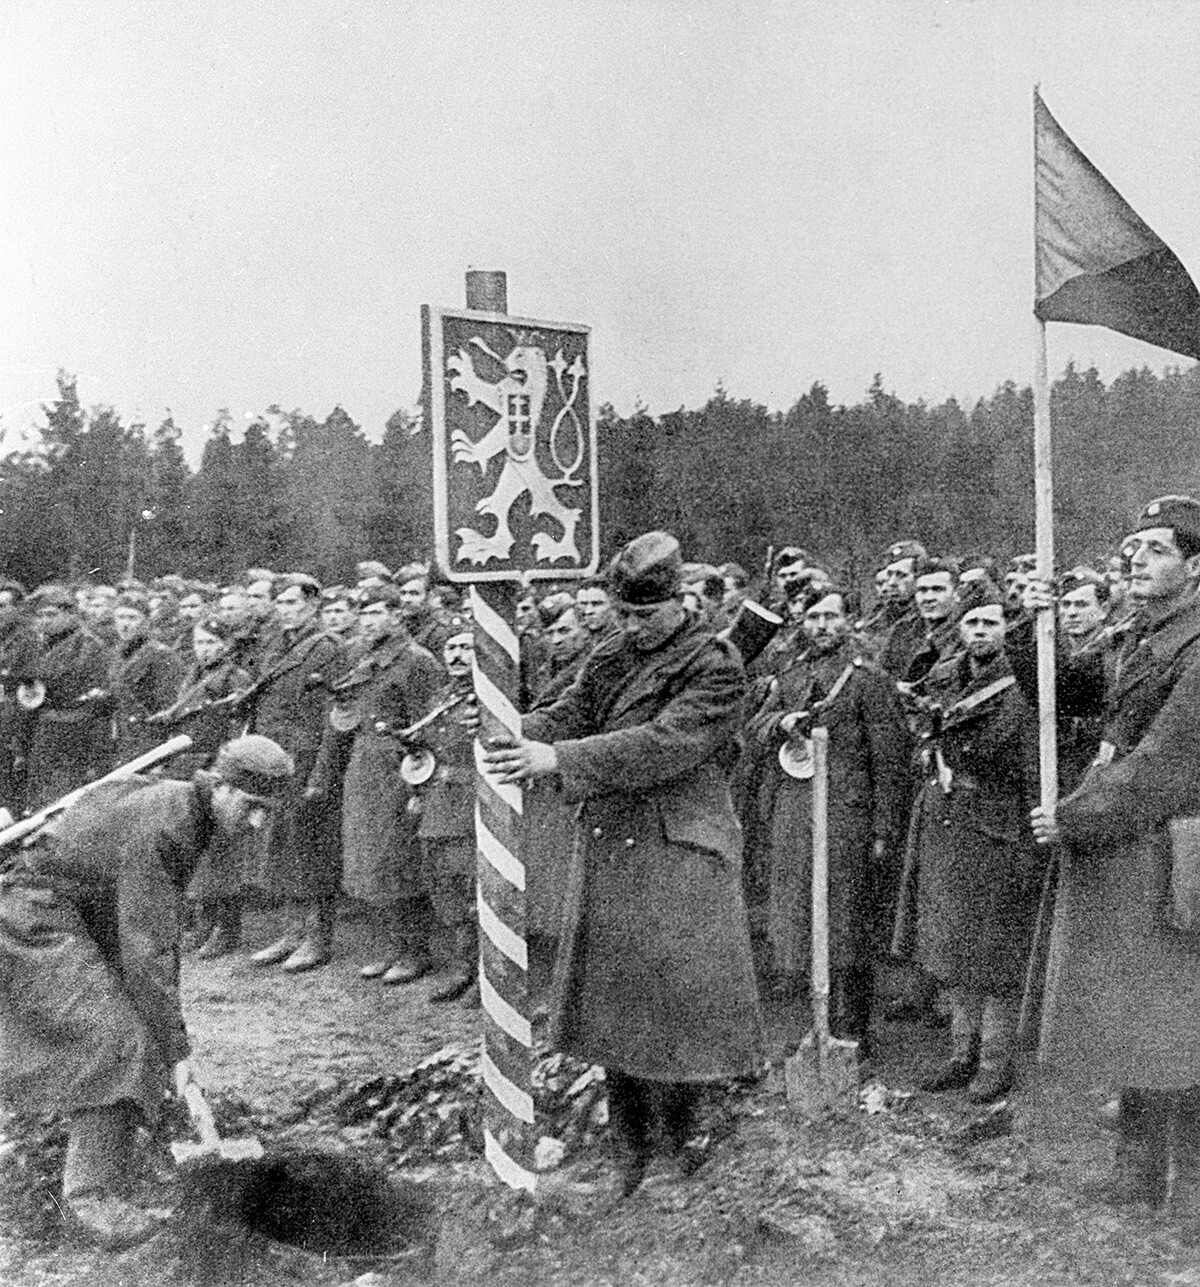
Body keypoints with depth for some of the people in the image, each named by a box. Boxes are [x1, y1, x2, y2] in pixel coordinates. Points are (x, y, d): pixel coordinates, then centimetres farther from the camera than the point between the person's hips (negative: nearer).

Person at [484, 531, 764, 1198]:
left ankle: (678, 1133, 24)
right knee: (614, 993, 12)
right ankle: (631, 1146, 28)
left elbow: (664, 744, -23)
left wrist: (557, 759, -28)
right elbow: (568, 716, 3)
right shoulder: (612, 658, 10)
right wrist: (513, 738, -19)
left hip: (680, 850, -6)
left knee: (677, 996, 0)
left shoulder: (716, 666, -11)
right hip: (608, 846, 6)